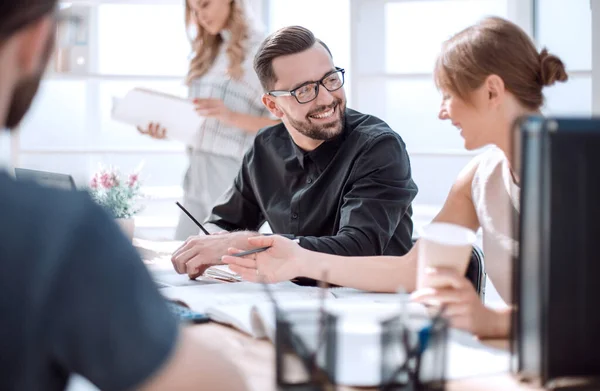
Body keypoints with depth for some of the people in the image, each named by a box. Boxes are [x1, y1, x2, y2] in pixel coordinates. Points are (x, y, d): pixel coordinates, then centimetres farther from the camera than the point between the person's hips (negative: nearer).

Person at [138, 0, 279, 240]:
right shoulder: (206, 52, 16)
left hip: (234, 178, -6)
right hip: (196, 177, 6)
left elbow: (283, 126, -10)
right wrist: (167, 130, -1)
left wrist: (232, 117, -23)